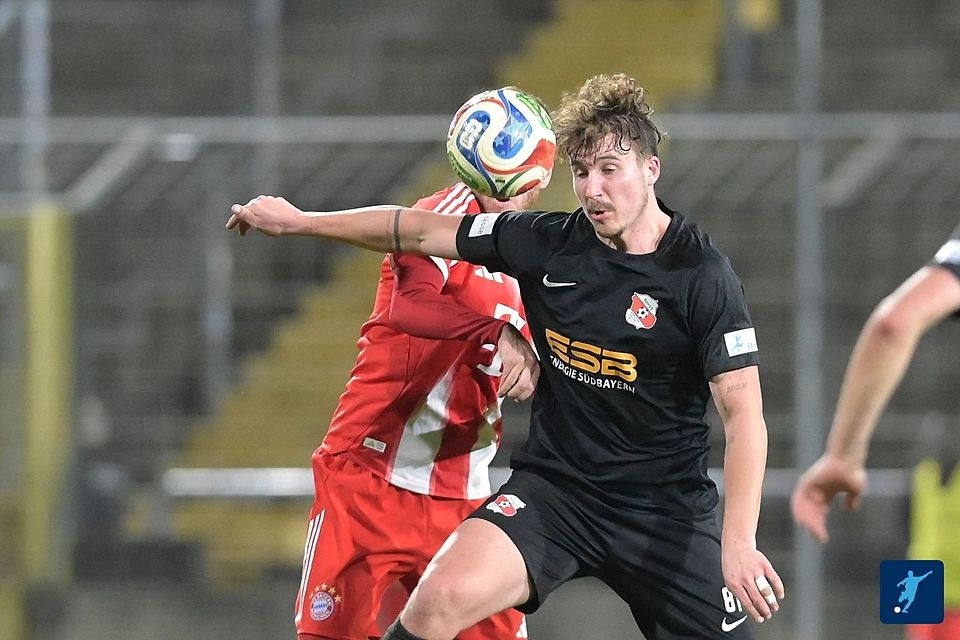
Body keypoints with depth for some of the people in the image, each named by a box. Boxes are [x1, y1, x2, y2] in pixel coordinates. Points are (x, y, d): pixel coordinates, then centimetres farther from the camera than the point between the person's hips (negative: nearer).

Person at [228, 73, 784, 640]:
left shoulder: (702, 275, -12)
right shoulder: (549, 244, -2)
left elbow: (742, 409, -17)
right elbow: (420, 232, 10)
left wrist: (739, 541, -28)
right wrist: (299, 221, 18)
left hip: (668, 512, -1)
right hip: (555, 487, 2)